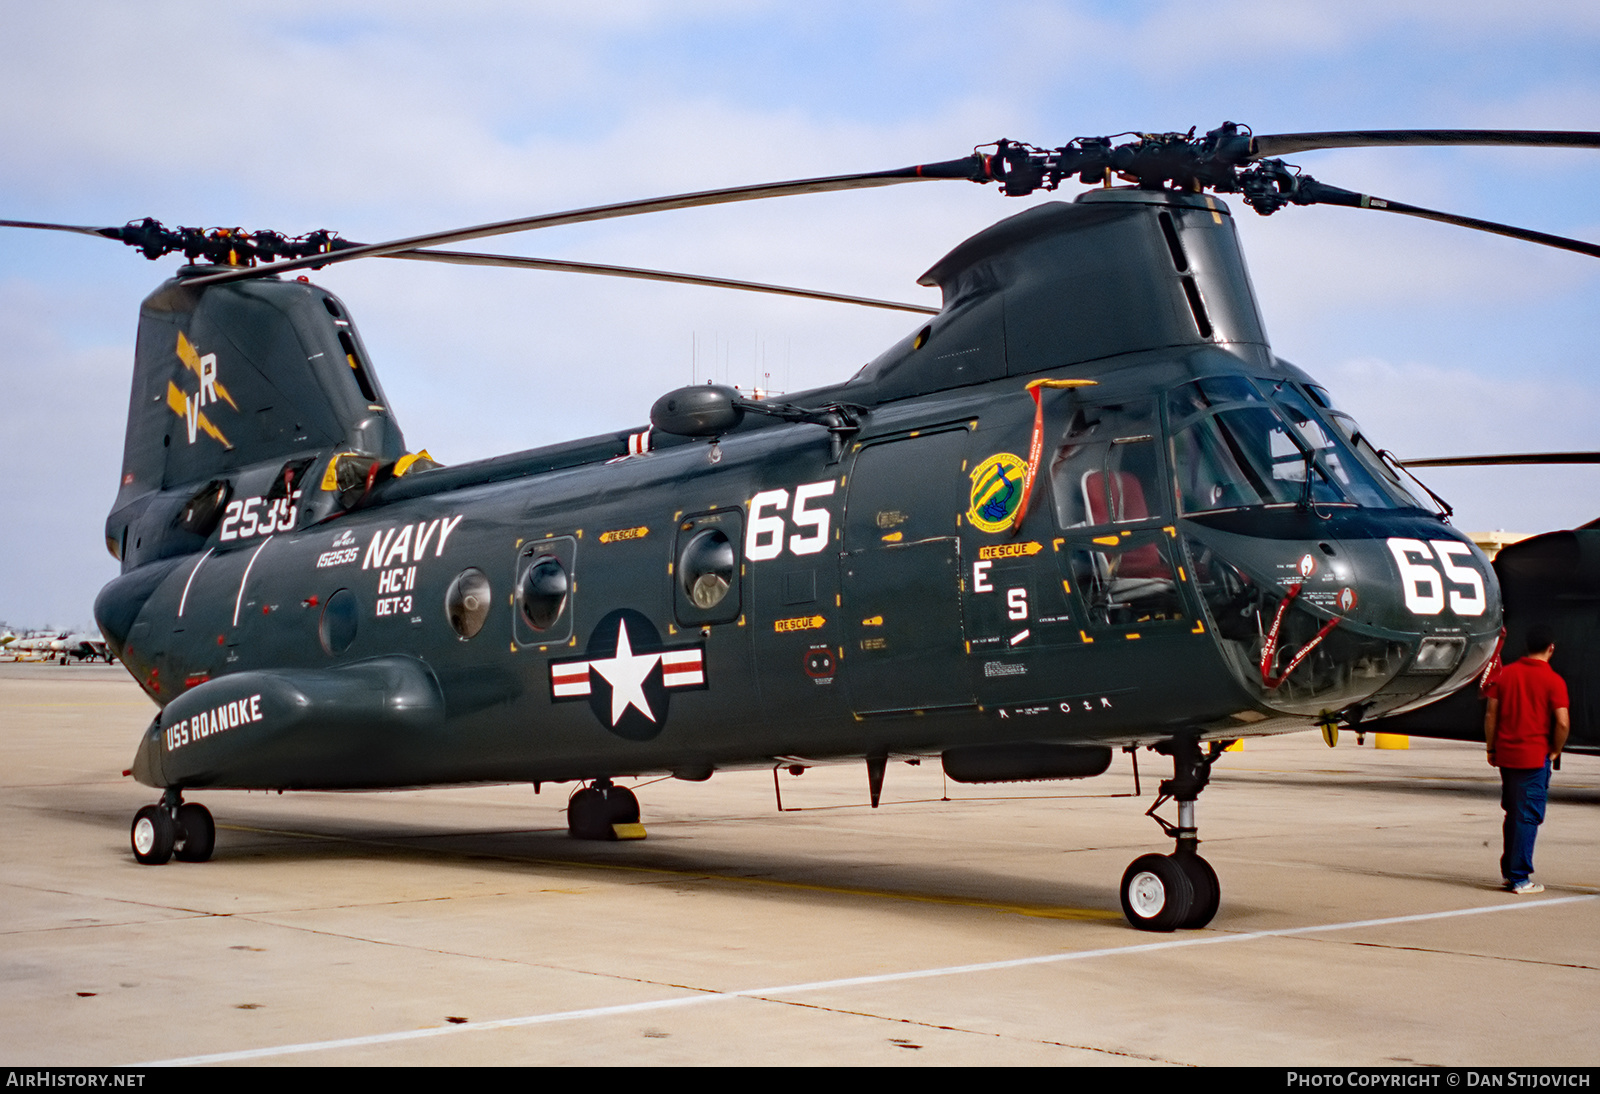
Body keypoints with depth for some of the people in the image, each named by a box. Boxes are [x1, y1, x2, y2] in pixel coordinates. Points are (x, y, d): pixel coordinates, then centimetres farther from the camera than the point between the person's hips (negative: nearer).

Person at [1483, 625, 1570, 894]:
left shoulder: (1505, 673, 5)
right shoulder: (1553, 680, -8)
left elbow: (1491, 715, 6)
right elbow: (1562, 722, -14)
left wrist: (1491, 748, 13)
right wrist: (1555, 751, 0)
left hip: (1506, 754, 5)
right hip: (1535, 756, -5)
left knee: (1513, 813, 17)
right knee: (1528, 816, -1)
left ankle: (1509, 870, 23)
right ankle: (1519, 879, 0)